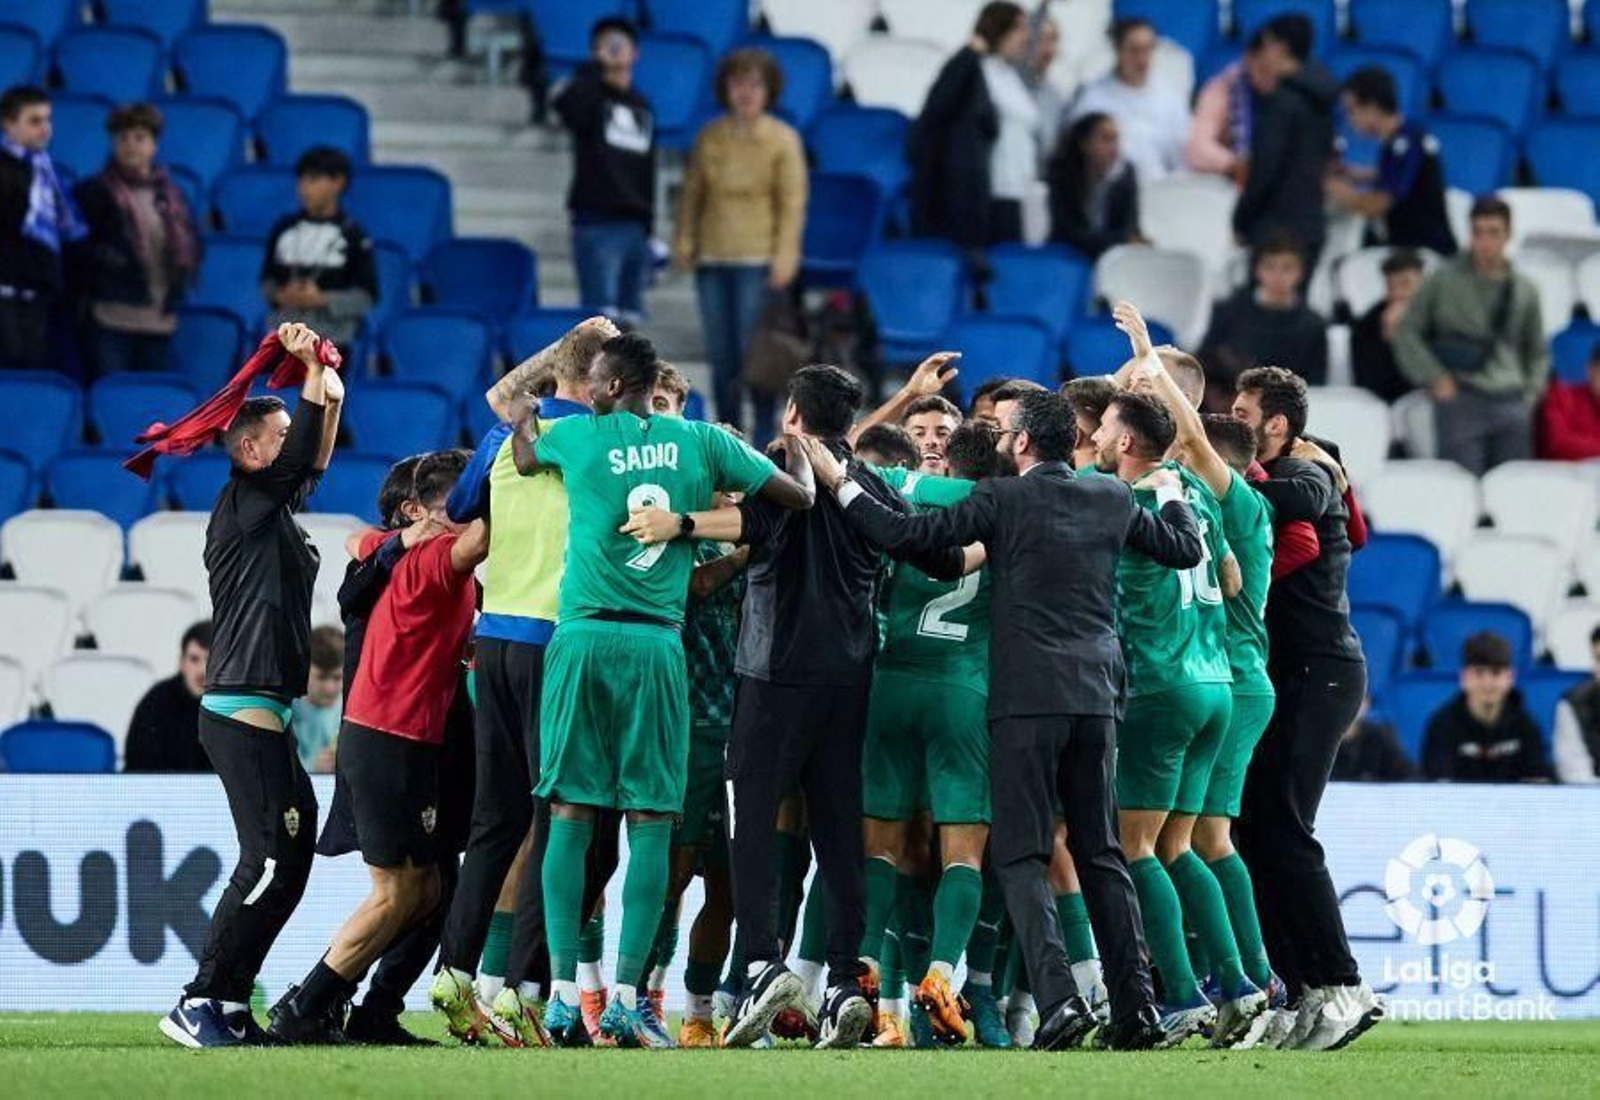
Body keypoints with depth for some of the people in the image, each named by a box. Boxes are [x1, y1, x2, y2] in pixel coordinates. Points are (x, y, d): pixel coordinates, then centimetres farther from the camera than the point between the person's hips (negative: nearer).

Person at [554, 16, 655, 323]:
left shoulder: (642, 106, 17)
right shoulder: (591, 97, -1)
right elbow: (566, 104, -27)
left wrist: (648, 223, 16)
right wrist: (597, 68, -23)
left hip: (635, 226, 6)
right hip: (597, 225, -6)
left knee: (631, 315, 7)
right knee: (601, 315, -13)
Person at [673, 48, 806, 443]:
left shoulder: (783, 139, 0)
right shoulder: (710, 137, 10)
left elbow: (793, 203, -3)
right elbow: (692, 193, 14)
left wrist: (784, 258, -11)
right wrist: (684, 242, 3)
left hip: (758, 260, -4)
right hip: (713, 258, 4)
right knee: (720, 355, 5)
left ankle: (763, 434, -1)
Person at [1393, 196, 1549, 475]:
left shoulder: (1525, 289, 13)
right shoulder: (1446, 280, 3)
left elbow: (1538, 350, 25)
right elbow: (1408, 332, 6)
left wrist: (1532, 389, 10)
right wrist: (1434, 377, -4)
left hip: (1513, 407, 3)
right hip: (1462, 403, -3)